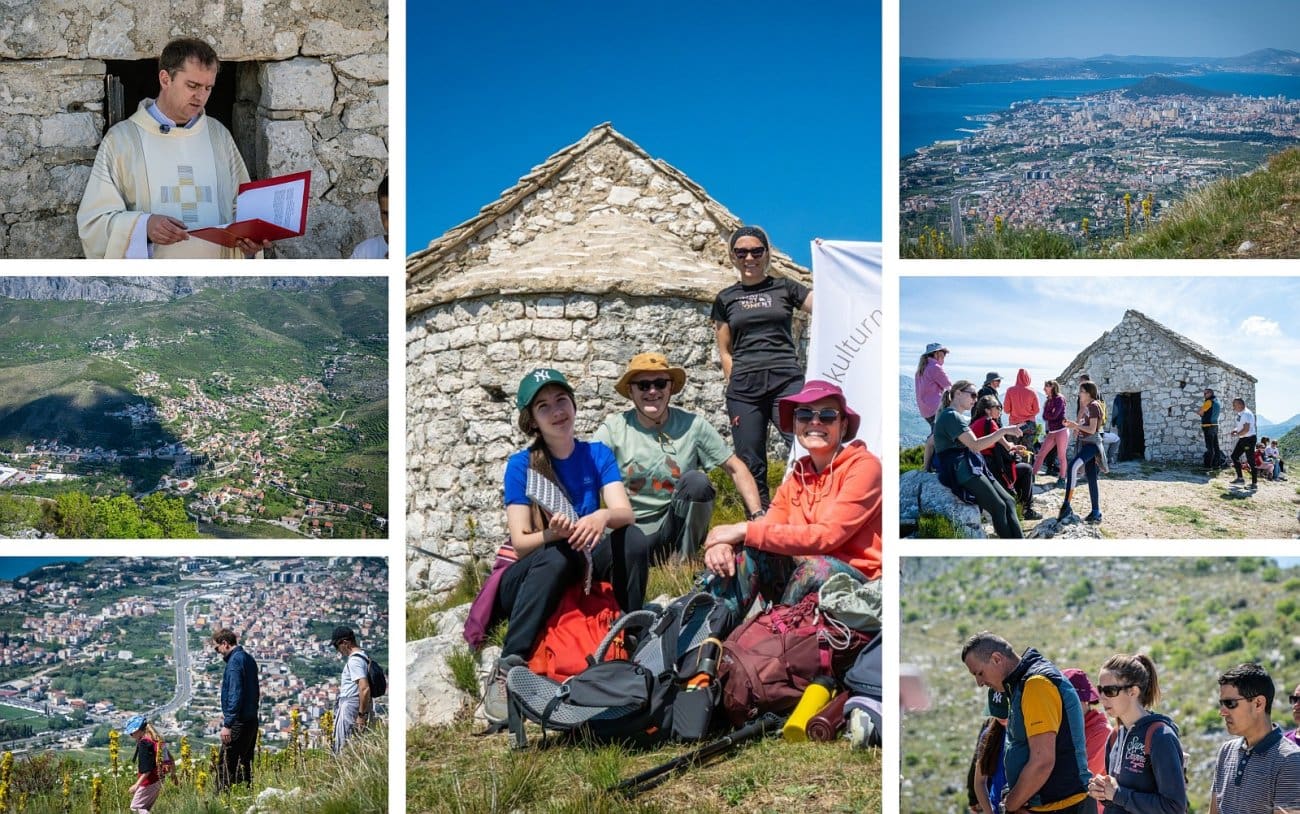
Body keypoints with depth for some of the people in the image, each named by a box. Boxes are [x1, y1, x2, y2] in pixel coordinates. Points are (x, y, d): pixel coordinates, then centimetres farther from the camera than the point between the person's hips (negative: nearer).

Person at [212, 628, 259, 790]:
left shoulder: (235, 661, -15)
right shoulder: (249, 659, 14)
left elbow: (235, 695, -21)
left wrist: (227, 724, -21)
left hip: (238, 722, -10)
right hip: (252, 720, 10)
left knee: (226, 765, -7)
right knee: (245, 763, 14)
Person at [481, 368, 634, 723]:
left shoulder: (598, 455, 3)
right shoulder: (521, 464, -4)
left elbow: (625, 512, -12)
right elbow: (520, 542, -11)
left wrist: (603, 516, -36)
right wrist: (554, 534, -33)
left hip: (583, 574, 2)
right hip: (527, 581, -2)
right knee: (558, 556, -37)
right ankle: (506, 670, -40)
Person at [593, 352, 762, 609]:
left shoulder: (692, 425, 2)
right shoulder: (614, 428, -2)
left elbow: (735, 468, 6)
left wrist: (758, 517, -8)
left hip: (677, 529, 2)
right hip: (633, 528, -1)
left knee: (696, 480, -25)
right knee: (629, 542, -37)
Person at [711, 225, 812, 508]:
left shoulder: (784, 288, 12)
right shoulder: (725, 299, 15)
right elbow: (725, 351, 15)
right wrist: (735, 386, 4)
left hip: (786, 381, -2)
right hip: (743, 387, 2)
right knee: (751, 467, 1)